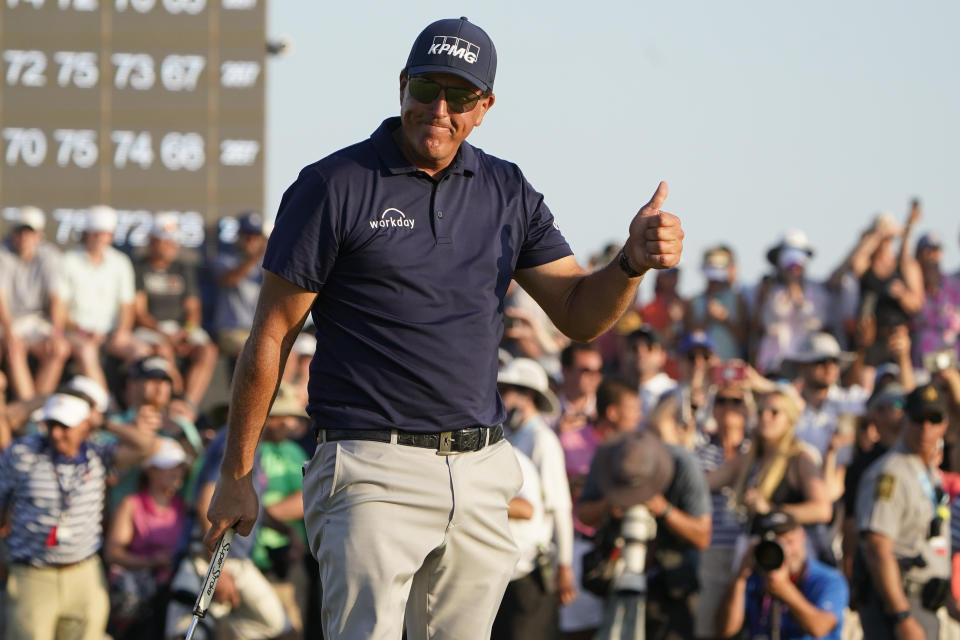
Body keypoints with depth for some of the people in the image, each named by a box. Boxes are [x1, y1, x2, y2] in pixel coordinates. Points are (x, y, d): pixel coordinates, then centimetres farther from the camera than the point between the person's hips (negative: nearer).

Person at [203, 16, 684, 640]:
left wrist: (633, 262, -11)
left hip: (482, 476, 5)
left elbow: (580, 315, 12)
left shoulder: (508, 192, 12)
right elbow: (272, 336, -1)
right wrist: (236, 476, -2)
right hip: (374, 473, -5)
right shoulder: (335, 187, -3)